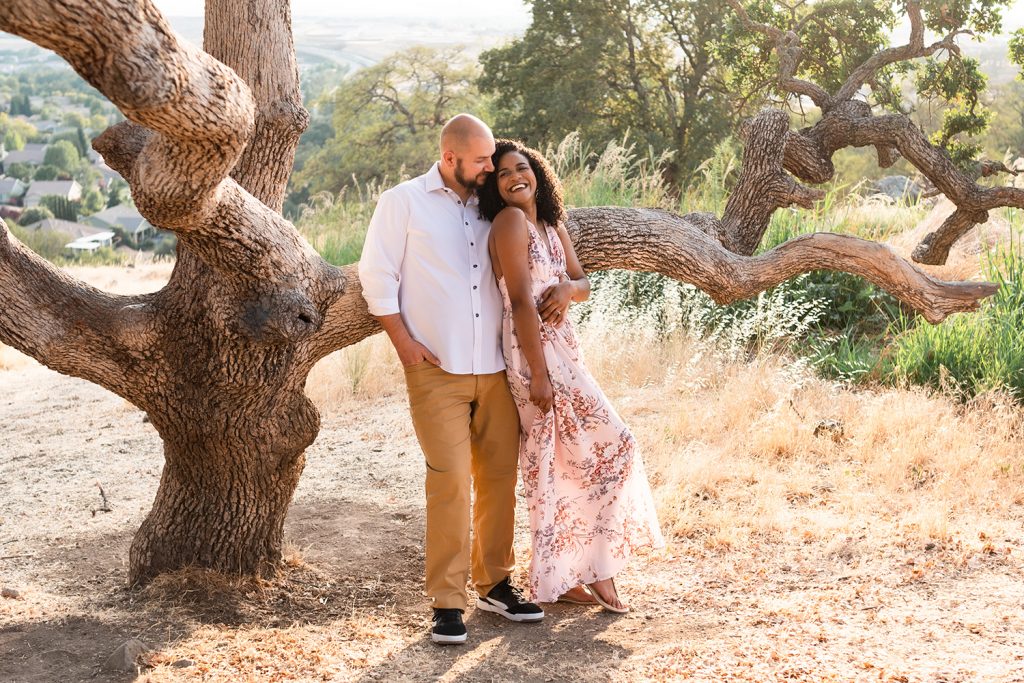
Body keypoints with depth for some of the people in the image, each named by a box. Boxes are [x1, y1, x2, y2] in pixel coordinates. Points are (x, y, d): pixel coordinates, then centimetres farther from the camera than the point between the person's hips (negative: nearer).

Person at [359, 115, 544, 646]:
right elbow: (377, 277, -1)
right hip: (437, 370, -5)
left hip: (495, 368, 5)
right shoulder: (403, 202, 2)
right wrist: (404, 342, -8)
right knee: (450, 482, -10)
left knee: (500, 476, 6)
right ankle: (447, 602, -2)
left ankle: (493, 583, 21)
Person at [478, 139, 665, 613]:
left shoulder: (553, 226, 14)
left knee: (560, 464, 11)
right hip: (534, 352, -8)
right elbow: (521, 300, -17)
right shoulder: (510, 221, -12)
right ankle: (596, 569, 5)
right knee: (610, 444, -5)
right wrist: (538, 374, -21)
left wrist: (568, 288, -8)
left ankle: (556, 579, 19)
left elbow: (583, 284, 18)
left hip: (561, 347, 9)